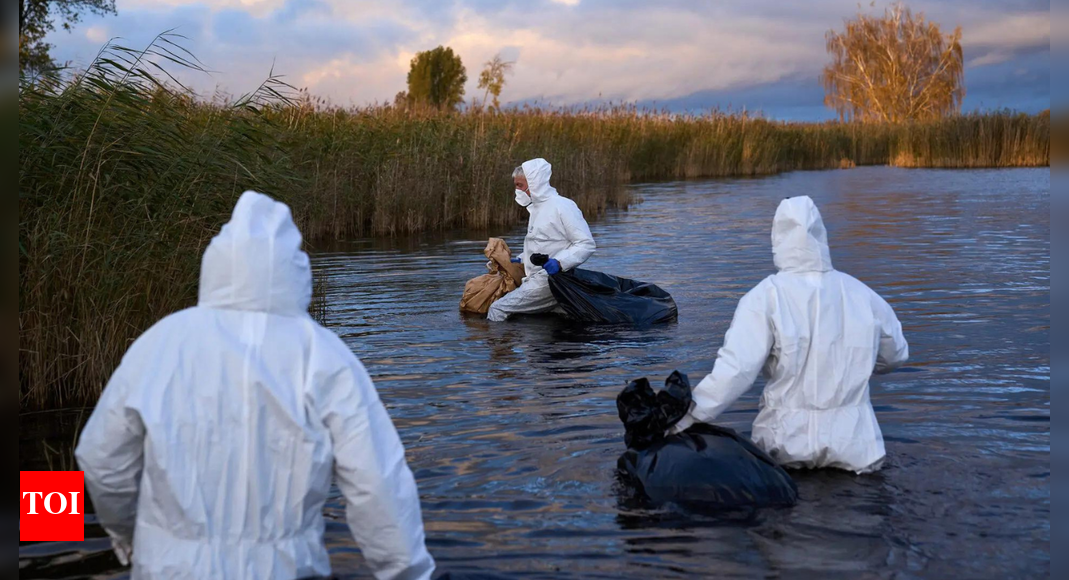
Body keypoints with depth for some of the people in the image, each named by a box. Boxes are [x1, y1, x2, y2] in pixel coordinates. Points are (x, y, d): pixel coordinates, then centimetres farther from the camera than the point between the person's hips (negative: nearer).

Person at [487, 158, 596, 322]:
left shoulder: (562, 206, -12)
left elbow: (587, 244, -16)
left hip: (550, 281, -10)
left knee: (497, 310, -14)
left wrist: (559, 262, -28)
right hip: (536, 278, 10)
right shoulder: (537, 208, 17)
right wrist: (522, 260, 16)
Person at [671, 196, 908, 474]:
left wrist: (683, 422, -14)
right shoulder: (861, 295, 0)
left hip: (789, 443, -1)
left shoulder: (766, 297, -12)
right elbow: (895, 355, 17)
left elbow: (735, 370, -19)